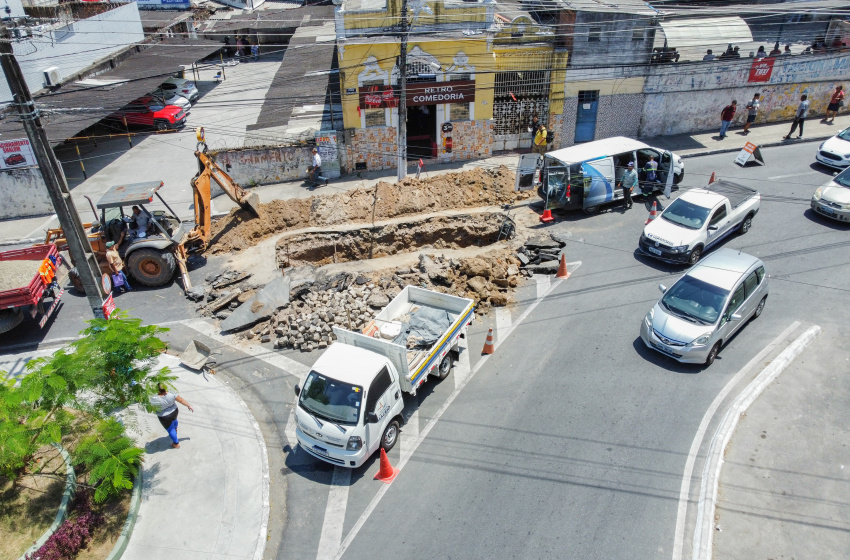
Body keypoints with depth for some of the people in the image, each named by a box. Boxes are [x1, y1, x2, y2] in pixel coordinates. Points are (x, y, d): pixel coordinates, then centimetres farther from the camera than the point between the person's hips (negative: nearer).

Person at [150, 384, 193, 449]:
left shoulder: (154, 399, -31)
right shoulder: (171, 394, -27)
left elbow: (154, 407, -11)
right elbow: (181, 400, -17)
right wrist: (189, 406, -3)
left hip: (165, 417, -3)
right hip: (174, 411, 3)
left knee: (170, 429, 19)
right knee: (174, 419, 36)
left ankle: (176, 444, 34)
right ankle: (175, 428, 67)